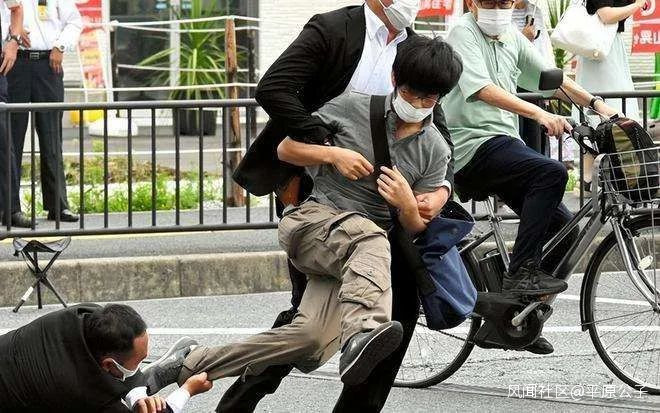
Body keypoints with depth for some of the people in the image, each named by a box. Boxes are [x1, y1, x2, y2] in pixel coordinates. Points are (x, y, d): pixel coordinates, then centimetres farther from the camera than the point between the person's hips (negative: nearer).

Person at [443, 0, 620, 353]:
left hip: (505, 145, 9)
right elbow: (483, 89, -23)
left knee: (563, 228, 2)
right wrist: (539, 114, -33)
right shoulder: (463, 34, -9)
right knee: (552, 173, -30)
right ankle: (522, 271, -27)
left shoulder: (512, 37, 16)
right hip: (475, 146, -9)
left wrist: (596, 104, 12)